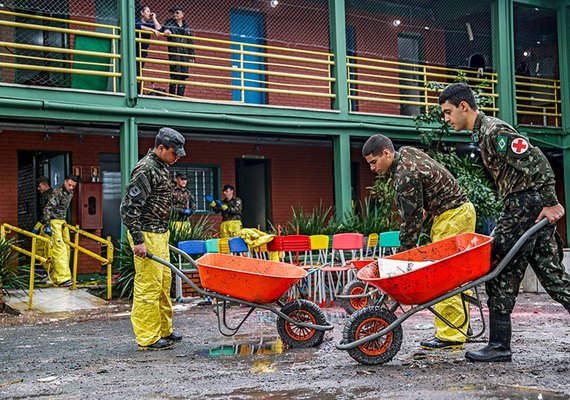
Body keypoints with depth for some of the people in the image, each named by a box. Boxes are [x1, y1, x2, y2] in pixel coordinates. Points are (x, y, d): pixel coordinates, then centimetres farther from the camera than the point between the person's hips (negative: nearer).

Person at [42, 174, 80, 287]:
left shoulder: (70, 194, 11)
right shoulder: (57, 193, -16)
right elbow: (47, 209, -20)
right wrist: (47, 225, -25)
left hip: (62, 221, 9)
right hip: (54, 221, -9)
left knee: (66, 248, 7)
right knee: (59, 248, -16)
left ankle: (56, 276, 17)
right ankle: (63, 278, -20)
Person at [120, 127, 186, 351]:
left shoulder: (161, 167, 15)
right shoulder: (146, 169, -16)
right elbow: (128, 207, -20)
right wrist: (137, 240, -22)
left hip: (160, 234, 10)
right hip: (146, 235, -10)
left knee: (164, 282, 15)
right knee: (148, 286, -7)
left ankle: (163, 330, 26)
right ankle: (148, 338, -1)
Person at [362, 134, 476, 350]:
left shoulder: (406, 177, -22)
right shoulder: (407, 152, 7)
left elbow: (411, 219, -18)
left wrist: (403, 255, -12)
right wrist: (425, 209, 19)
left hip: (453, 217, -11)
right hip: (461, 211, 11)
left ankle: (449, 336, -8)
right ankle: (459, 332, 15)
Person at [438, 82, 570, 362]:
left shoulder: (494, 131, -13)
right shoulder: (483, 133, 19)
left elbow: (536, 160, -20)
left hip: (525, 203, -10)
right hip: (535, 207, 10)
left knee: (499, 271, -5)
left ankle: (499, 346, 1)